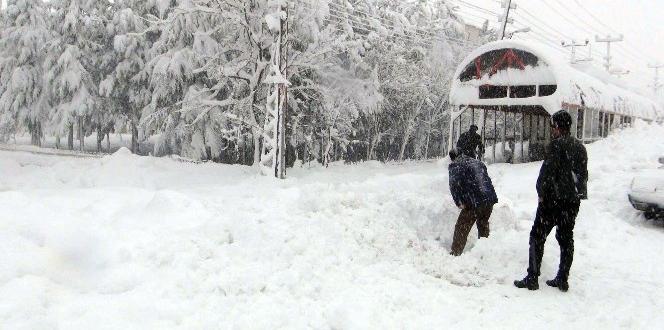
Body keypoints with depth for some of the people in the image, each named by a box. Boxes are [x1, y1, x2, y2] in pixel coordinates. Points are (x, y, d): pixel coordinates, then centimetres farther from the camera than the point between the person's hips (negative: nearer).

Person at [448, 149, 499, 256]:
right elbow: (487, 179, 23)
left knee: (462, 228, 5)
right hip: (490, 199, 6)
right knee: (483, 224, 27)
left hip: (473, 202, -6)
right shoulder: (477, 162, 23)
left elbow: (454, 184, -11)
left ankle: (455, 253, 5)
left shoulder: (454, 166, 4)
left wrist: (458, 202, -12)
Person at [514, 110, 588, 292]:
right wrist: (578, 193, 21)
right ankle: (563, 279, 16)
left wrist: (541, 193, -8)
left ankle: (532, 278, -2)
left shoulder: (557, 145, -14)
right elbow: (583, 174, 18)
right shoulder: (580, 147, 13)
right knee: (566, 238, 12)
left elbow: (547, 171, -18)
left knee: (538, 236, -1)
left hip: (554, 199, -8)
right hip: (573, 201, 8)